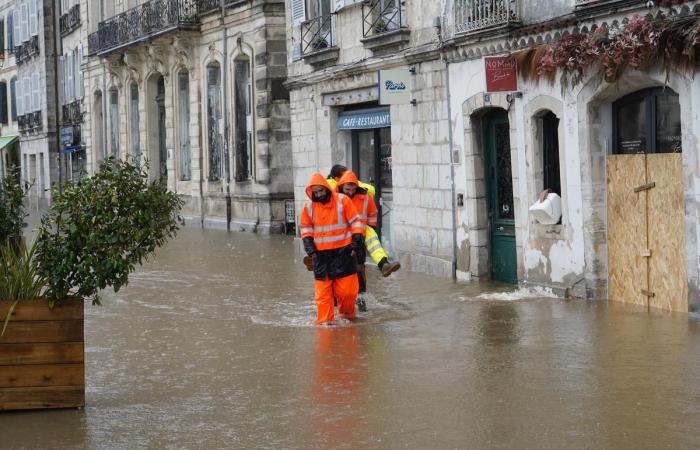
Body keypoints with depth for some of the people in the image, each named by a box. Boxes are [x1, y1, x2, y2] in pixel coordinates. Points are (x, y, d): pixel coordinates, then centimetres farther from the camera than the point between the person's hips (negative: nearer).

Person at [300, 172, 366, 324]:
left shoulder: (342, 201, -5)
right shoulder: (309, 206, 5)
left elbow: (356, 222, 0)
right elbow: (305, 227, 17)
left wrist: (357, 241, -7)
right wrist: (309, 245, 4)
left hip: (343, 252, -2)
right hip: (320, 254, 2)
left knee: (347, 288, -1)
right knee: (322, 289, -1)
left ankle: (347, 314, 24)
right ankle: (324, 320, 4)